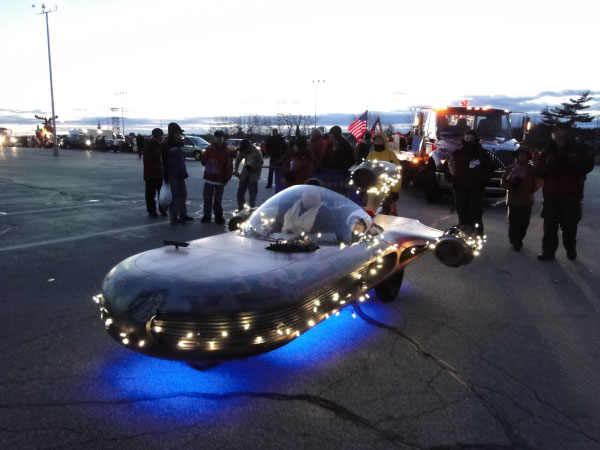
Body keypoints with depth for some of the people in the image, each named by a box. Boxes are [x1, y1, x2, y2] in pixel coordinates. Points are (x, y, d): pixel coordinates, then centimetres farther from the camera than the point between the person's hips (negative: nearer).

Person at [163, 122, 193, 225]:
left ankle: (183, 215, 24)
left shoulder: (179, 144, 11)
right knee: (175, 196, -4)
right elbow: (165, 162, -13)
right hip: (172, 175, -7)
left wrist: (184, 172, 15)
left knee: (183, 194, 12)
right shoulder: (168, 145, -11)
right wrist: (166, 177, -16)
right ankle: (174, 218, 4)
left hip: (180, 174, 8)